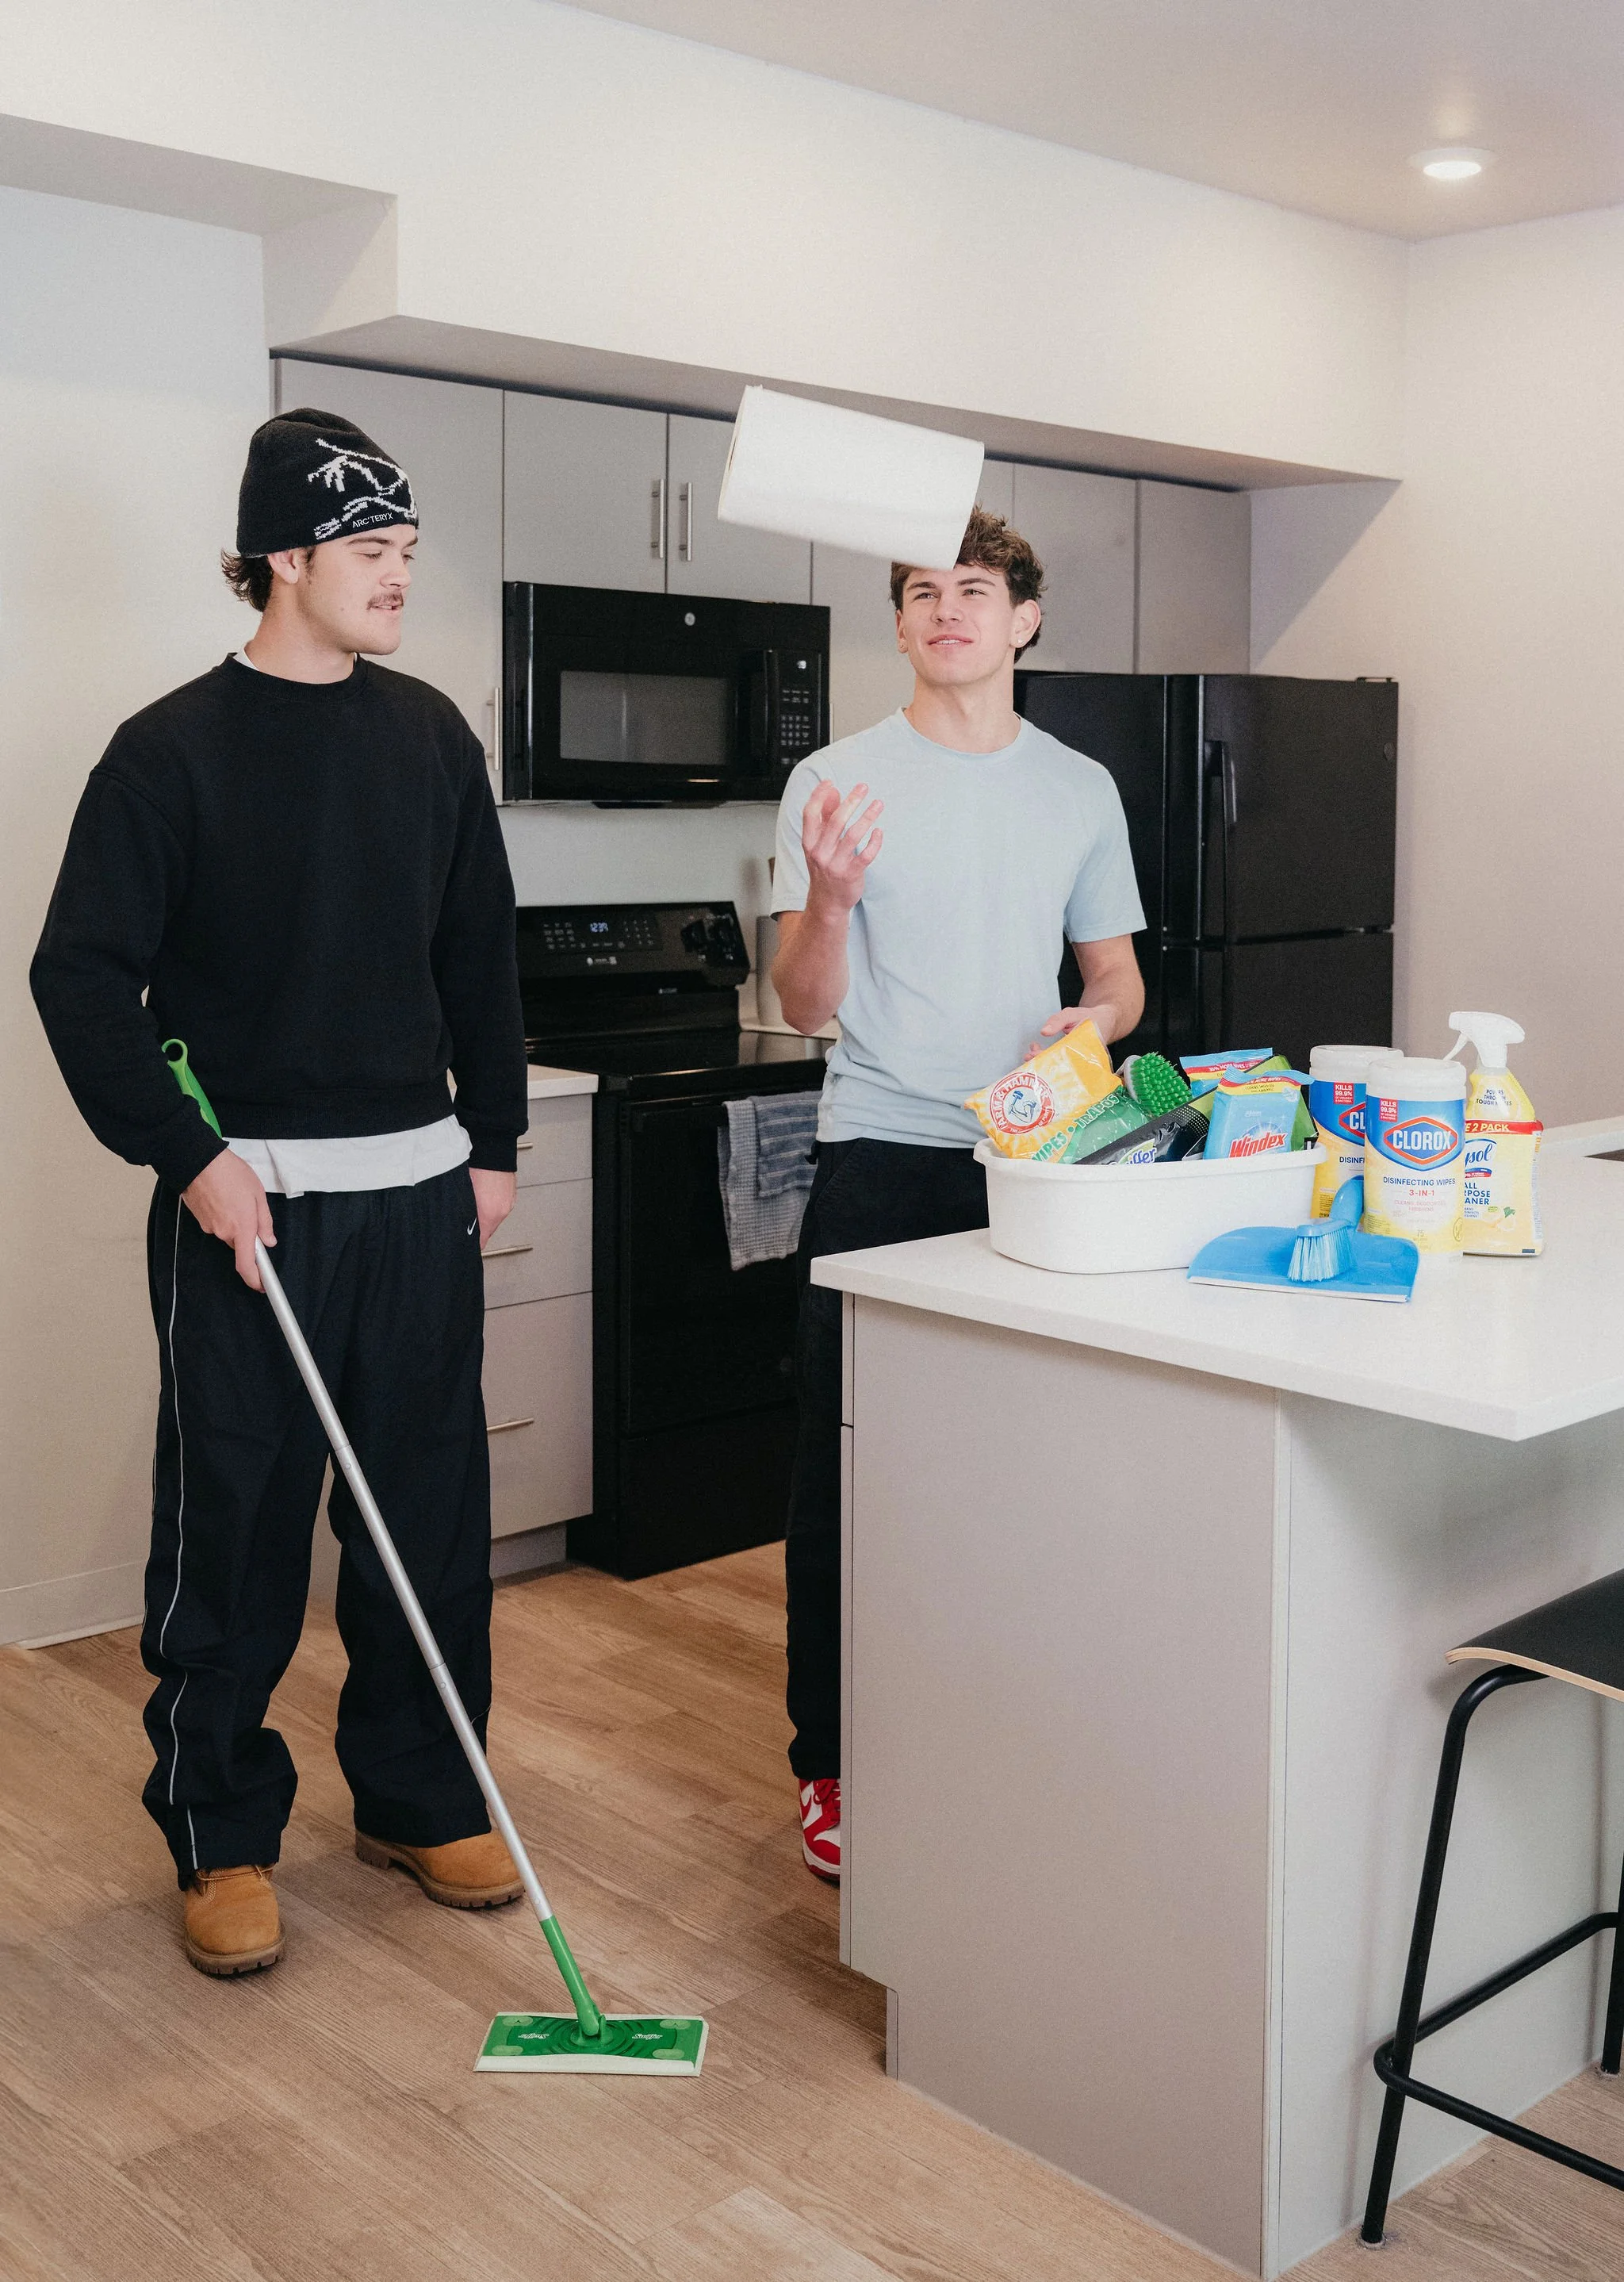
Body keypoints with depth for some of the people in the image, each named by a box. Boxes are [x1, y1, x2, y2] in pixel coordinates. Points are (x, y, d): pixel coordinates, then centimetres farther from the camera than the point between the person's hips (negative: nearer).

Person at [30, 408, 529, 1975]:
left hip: (419, 1191, 5)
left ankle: (419, 1801, 26)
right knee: (233, 1524, 4)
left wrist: (494, 1138, 11)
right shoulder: (172, 749, -5)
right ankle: (221, 1833, 19)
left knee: (431, 1507, 10)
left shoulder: (431, 736, 9)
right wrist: (189, 1158, -14)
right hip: (244, 1195, -4)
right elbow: (82, 976, -7)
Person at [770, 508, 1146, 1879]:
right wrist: (828, 895, -20)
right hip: (880, 1162, -2)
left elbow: (1119, 979, 16)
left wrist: (1094, 1020, -7)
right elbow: (806, 1007, -1)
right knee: (845, 1461, 1)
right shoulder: (838, 784, 2)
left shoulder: (1081, 791, 11)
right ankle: (832, 1761, 14)